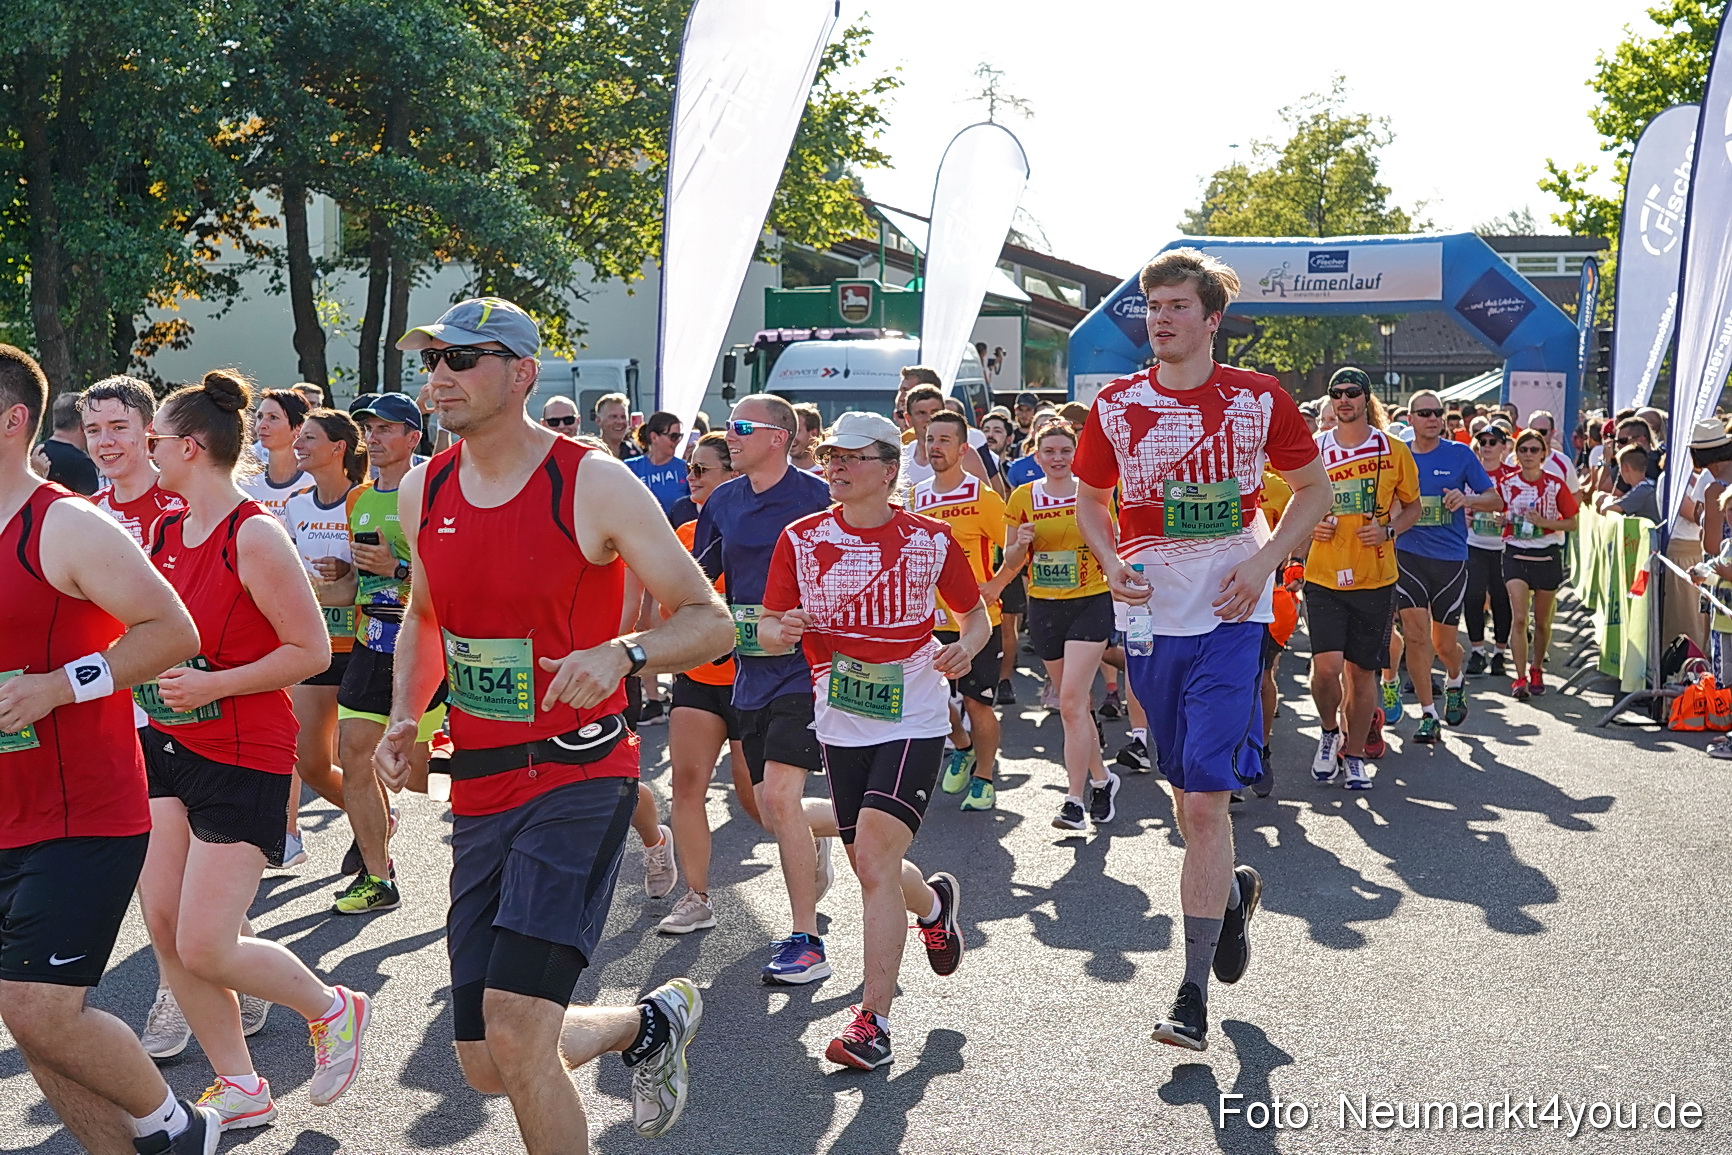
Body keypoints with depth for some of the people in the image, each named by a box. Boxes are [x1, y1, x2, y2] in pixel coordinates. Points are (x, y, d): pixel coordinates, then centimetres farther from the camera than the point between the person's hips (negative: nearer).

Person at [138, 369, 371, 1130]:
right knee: (163, 929, 5)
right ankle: (240, 1091, 20)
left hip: (243, 758, -8)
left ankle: (334, 1010, 18)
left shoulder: (255, 537, -16)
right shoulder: (163, 531, 7)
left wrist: (211, 685, -20)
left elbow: (312, 650, -17)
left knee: (205, 948, -9)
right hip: (168, 749, 8)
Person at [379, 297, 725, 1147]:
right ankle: (651, 1022, 36)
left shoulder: (594, 484, -11)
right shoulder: (423, 490, 6)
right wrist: (404, 719, 6)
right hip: (478, 788, 6)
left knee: (515, 1038, -18)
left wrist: (624, 653, -28)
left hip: (577, 778, -6)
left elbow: (709, 621, -8)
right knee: (487, 1068, 9)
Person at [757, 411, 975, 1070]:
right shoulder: (802, 539, 1)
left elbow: (976, 613, 11)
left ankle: (872, 1021, -8)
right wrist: (780, 630, -21)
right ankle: (933, 902, 49)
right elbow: (769, 626, 2)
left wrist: (966, 648, -11)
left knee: (875, 862, -16)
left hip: (914, 719, -4)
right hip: (840, 722, 4)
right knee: (871, 870, 13)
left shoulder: (930, 539, -2)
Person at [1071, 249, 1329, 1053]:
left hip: (1228, 617, -3)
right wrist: (1112, 561, -3)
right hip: (1151, 617, 3)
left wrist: (1263, 562, -6)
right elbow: (1090, 498, 16)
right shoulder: (1116, 405, 3)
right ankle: (1231, 892, 45)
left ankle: (1193, 994, -5)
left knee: (1205, 798, -11)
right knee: (1183, 791, 14)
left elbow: (1313, 488, 9)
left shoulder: (1258, 399, -2)